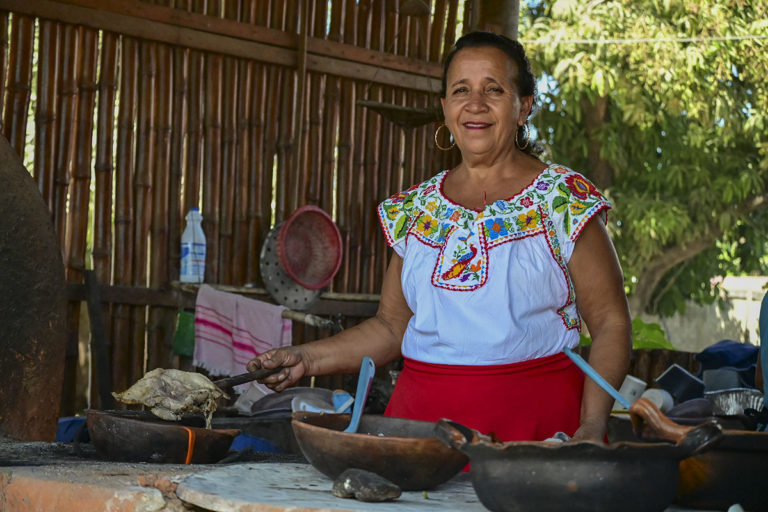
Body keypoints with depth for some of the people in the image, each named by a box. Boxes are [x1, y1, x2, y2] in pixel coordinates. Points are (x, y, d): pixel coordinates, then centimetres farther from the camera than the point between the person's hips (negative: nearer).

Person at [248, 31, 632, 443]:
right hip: (420, 416, 4)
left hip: (534, 423, -4)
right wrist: (309, 358, 2)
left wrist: (592, 427, -16)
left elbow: (611, 323, -2)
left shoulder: (564, 200, -1)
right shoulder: (415, 208, 11)